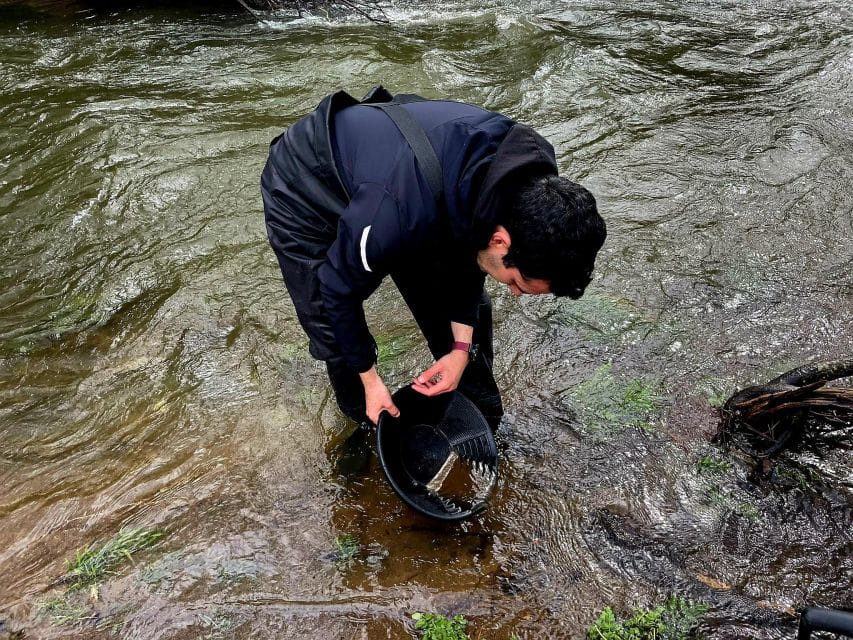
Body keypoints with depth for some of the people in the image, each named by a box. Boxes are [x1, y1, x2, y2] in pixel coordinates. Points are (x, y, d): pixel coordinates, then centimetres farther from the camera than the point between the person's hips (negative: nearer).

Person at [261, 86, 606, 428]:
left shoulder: (530, 182, -25)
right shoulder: (403, 211, -47)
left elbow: (468, 248, -5)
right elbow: (339, 290, -27)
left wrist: (461, 345, -8)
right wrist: (371, 379, -14)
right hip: (304, 197, -5)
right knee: (337, 339, -8)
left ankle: (484, 430, 28)